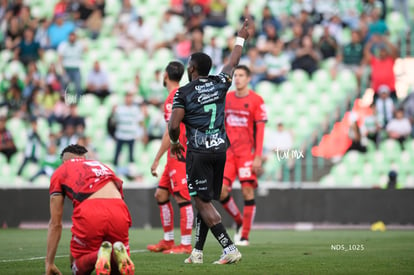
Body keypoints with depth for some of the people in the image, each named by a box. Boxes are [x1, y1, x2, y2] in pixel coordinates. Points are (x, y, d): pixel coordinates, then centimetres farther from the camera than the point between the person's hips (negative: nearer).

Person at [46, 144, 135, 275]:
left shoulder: (60, 172, 24)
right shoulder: (102, 166, 35)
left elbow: (55, 223, 19)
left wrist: (49, 263, 23)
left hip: (90, 214, -3)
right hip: (118, 213, 3)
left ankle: (99, 255, -15)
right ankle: (119, 253, -11)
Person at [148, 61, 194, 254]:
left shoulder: (173, 99, -13)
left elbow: (171, 132, -19)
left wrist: (157, 159, -17)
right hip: (176, 157, 10)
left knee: (183, 198, -9)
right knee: (161, 194, 13)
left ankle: (186, 244, -8)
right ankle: (168, 241, 17)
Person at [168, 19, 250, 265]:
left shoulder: (184, 92, -7)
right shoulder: (219, 84, 6)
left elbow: (174, 125, -12)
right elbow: (232, 63, 24)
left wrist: (175, 142, 8)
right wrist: (241, 39, 39)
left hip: (198, 152, -6)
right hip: (220, 149, 6)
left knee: (204, 203, -5)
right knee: (205, 201, 13)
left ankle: (230, 249, -15)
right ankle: (197, 252, 17)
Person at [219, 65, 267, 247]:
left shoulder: (256, 101, -4)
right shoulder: (227, 99, 10)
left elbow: (260, 130, -6)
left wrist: (258, 157, -12)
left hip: (247, 153, -4)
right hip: (228, 152, 4)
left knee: (248, 192, -7)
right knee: (221, 190, -6)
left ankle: (244, 236, -1)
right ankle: (239, 222, 18)